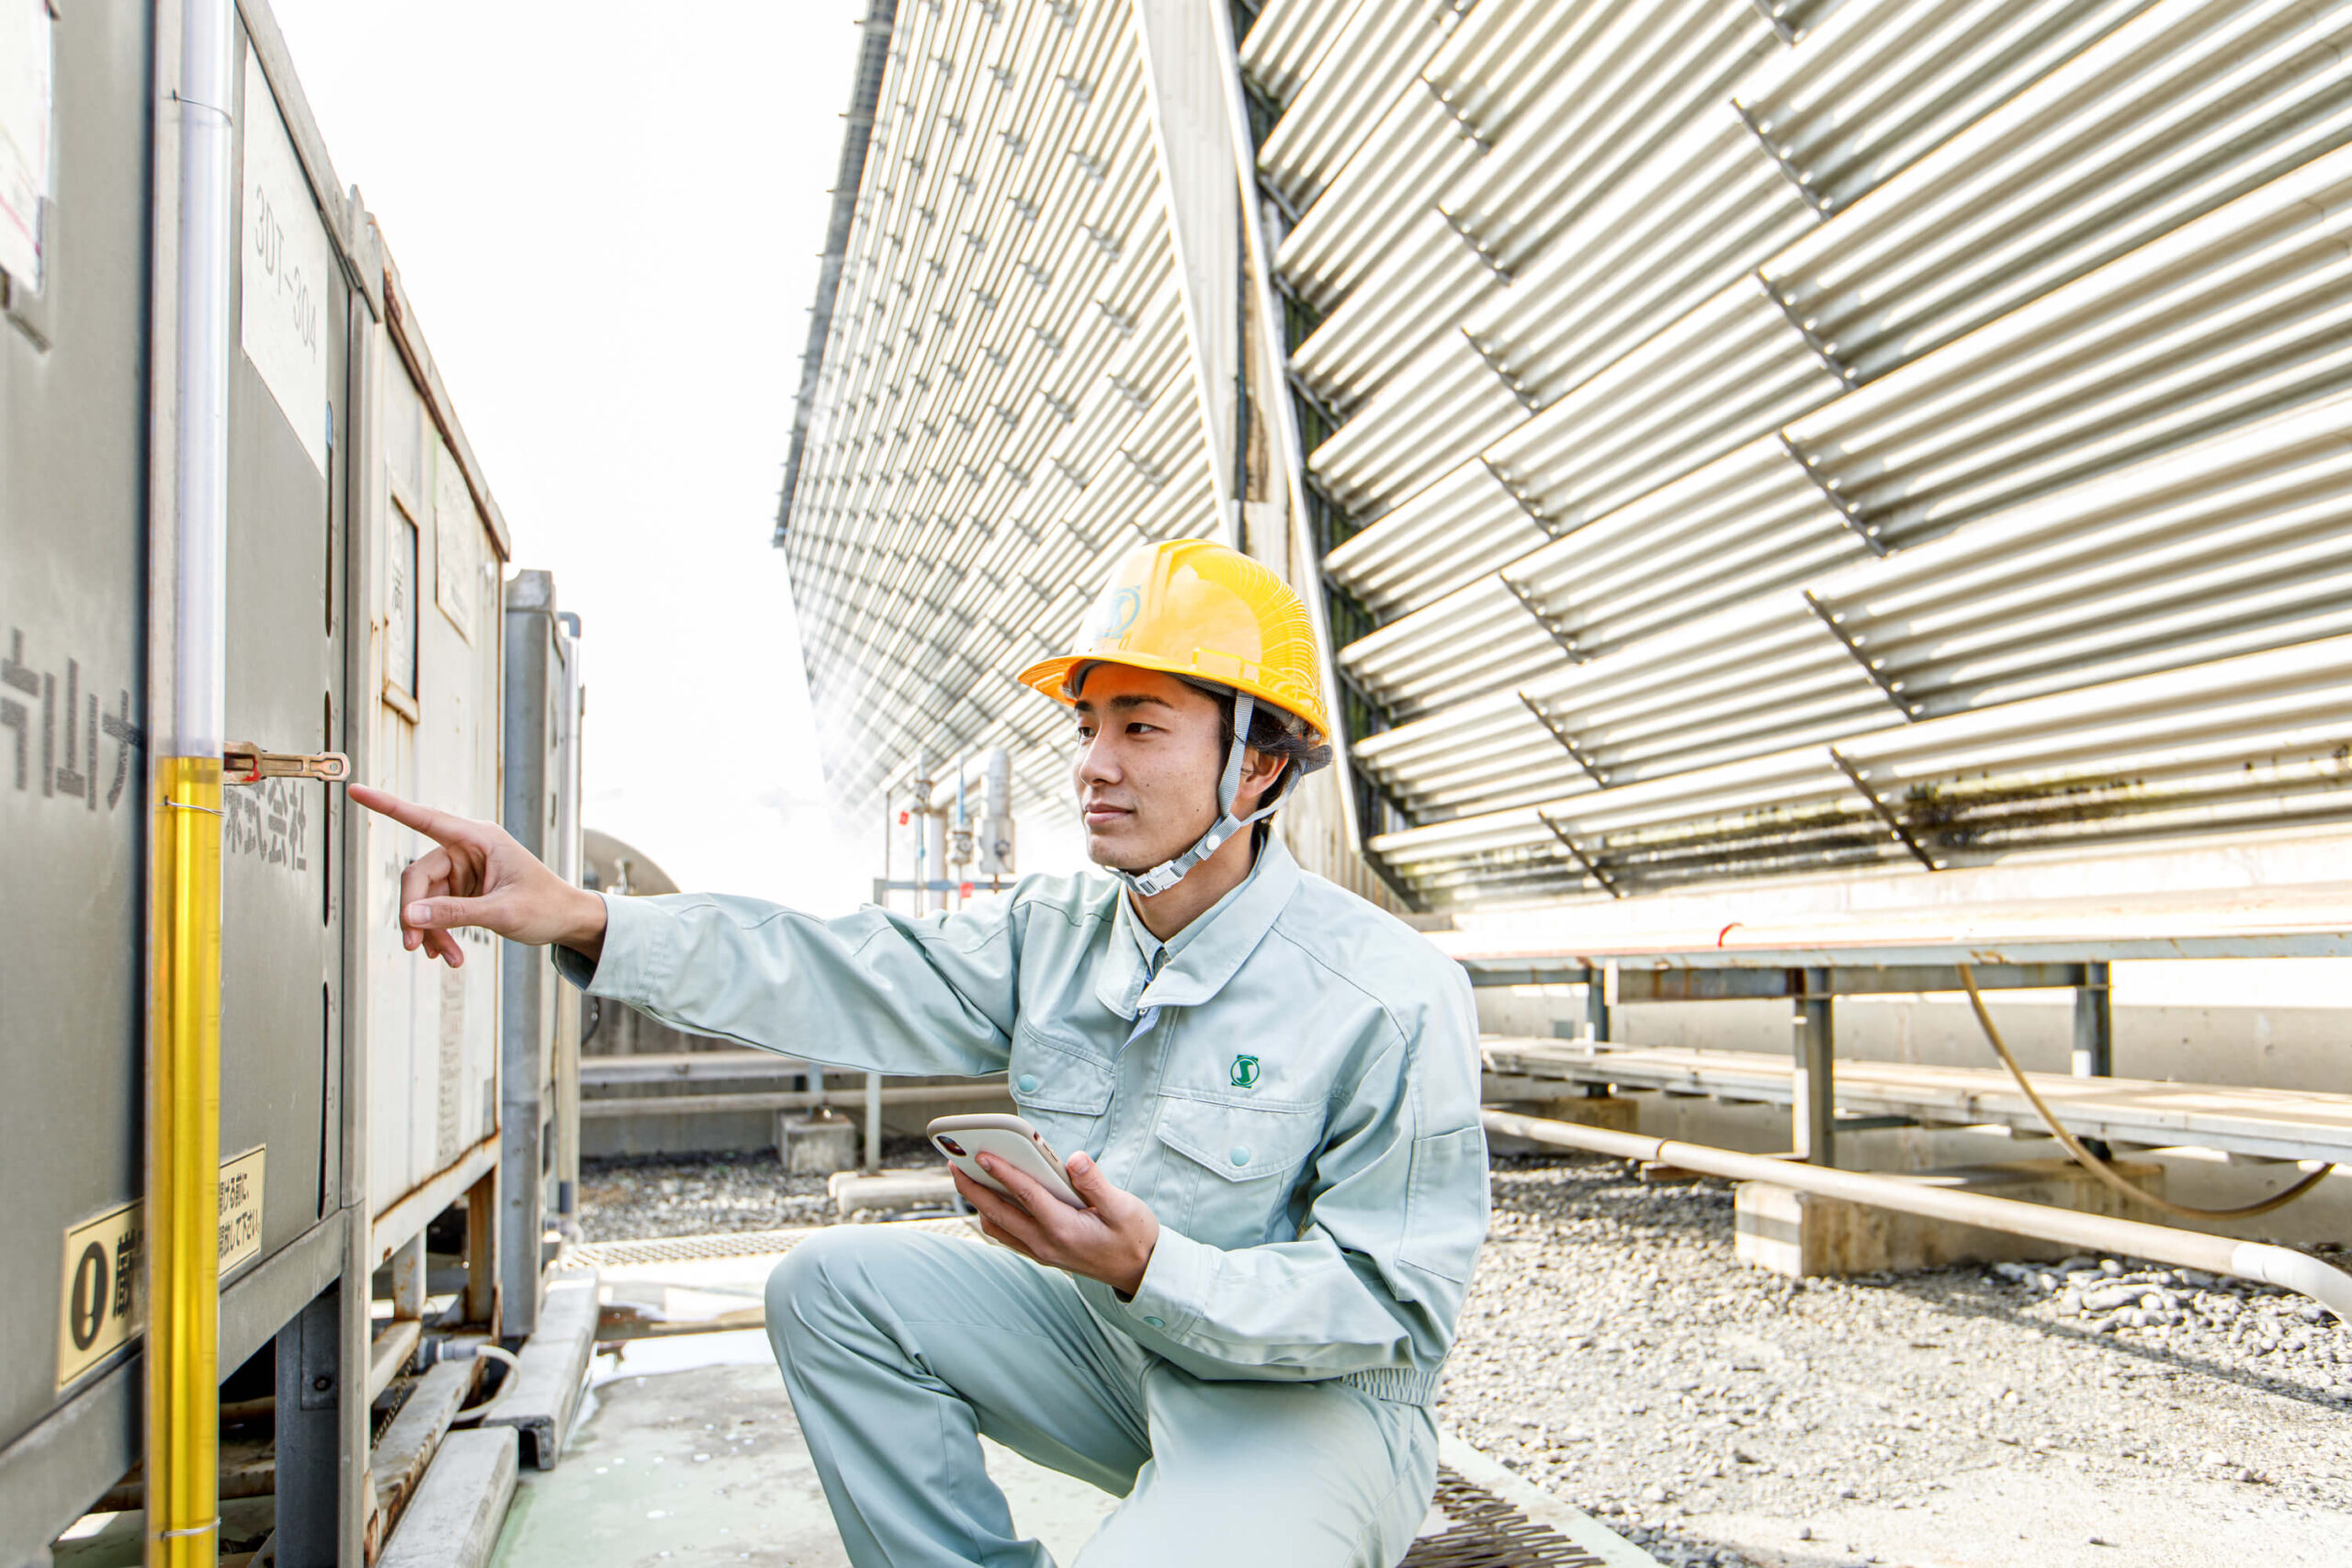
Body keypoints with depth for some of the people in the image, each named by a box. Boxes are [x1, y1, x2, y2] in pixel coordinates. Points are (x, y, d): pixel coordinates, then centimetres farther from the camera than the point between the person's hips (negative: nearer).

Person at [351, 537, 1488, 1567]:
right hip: (1119, 1334, 6)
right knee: (838, 1286, -3)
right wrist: (588, 921, -22)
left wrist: (1153, 1268, -34)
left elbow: (1392, 1303, -20)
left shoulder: (1392, 998, -21)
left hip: (1320, 1396, -6)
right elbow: (849, 979, -10)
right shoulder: (1056, 933, -1)